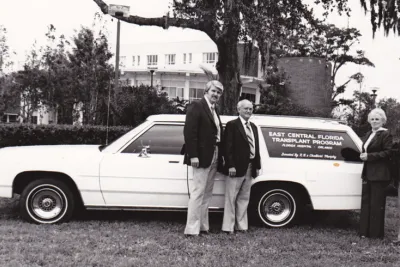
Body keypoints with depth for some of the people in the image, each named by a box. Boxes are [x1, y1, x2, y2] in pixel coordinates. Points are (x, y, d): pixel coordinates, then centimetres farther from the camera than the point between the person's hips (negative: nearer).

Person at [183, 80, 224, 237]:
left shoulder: (214, 111, 17)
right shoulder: (196, 107, -8)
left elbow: (218, 134, 15)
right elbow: (189, 132, -15)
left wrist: (220, 156, 7)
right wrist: (193, 156, -21)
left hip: (214, 159, 8)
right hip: (202, 157, -8)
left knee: (207, 194, 13)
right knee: (198, 193, -6)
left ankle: (203, 226, 21)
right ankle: (192, 229, -1)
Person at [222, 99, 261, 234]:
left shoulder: (253, 127, 17)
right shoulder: (232, 125, -5)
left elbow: (256, 147, 16)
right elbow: (228, 147, -11)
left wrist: (257, 166, 10)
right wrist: (231, 166, -18)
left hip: (250, 168, 7)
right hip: (236, 168, -7)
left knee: (244, 198, 12)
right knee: (231, 198, 1)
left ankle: (241, 225, 19)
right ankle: (228, 227, 6)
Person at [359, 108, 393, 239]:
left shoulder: (385, 134, -8)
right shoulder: (369, 134, 16)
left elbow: (388, 153, -14)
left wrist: (369, 156, -18)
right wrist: (363, 156, 2)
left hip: (379, 175, -8)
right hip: (368, 173, 8)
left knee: (376, 204, -2)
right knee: (366, 202, 10)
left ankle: (376, 233, 7)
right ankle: (365, 231, 17)